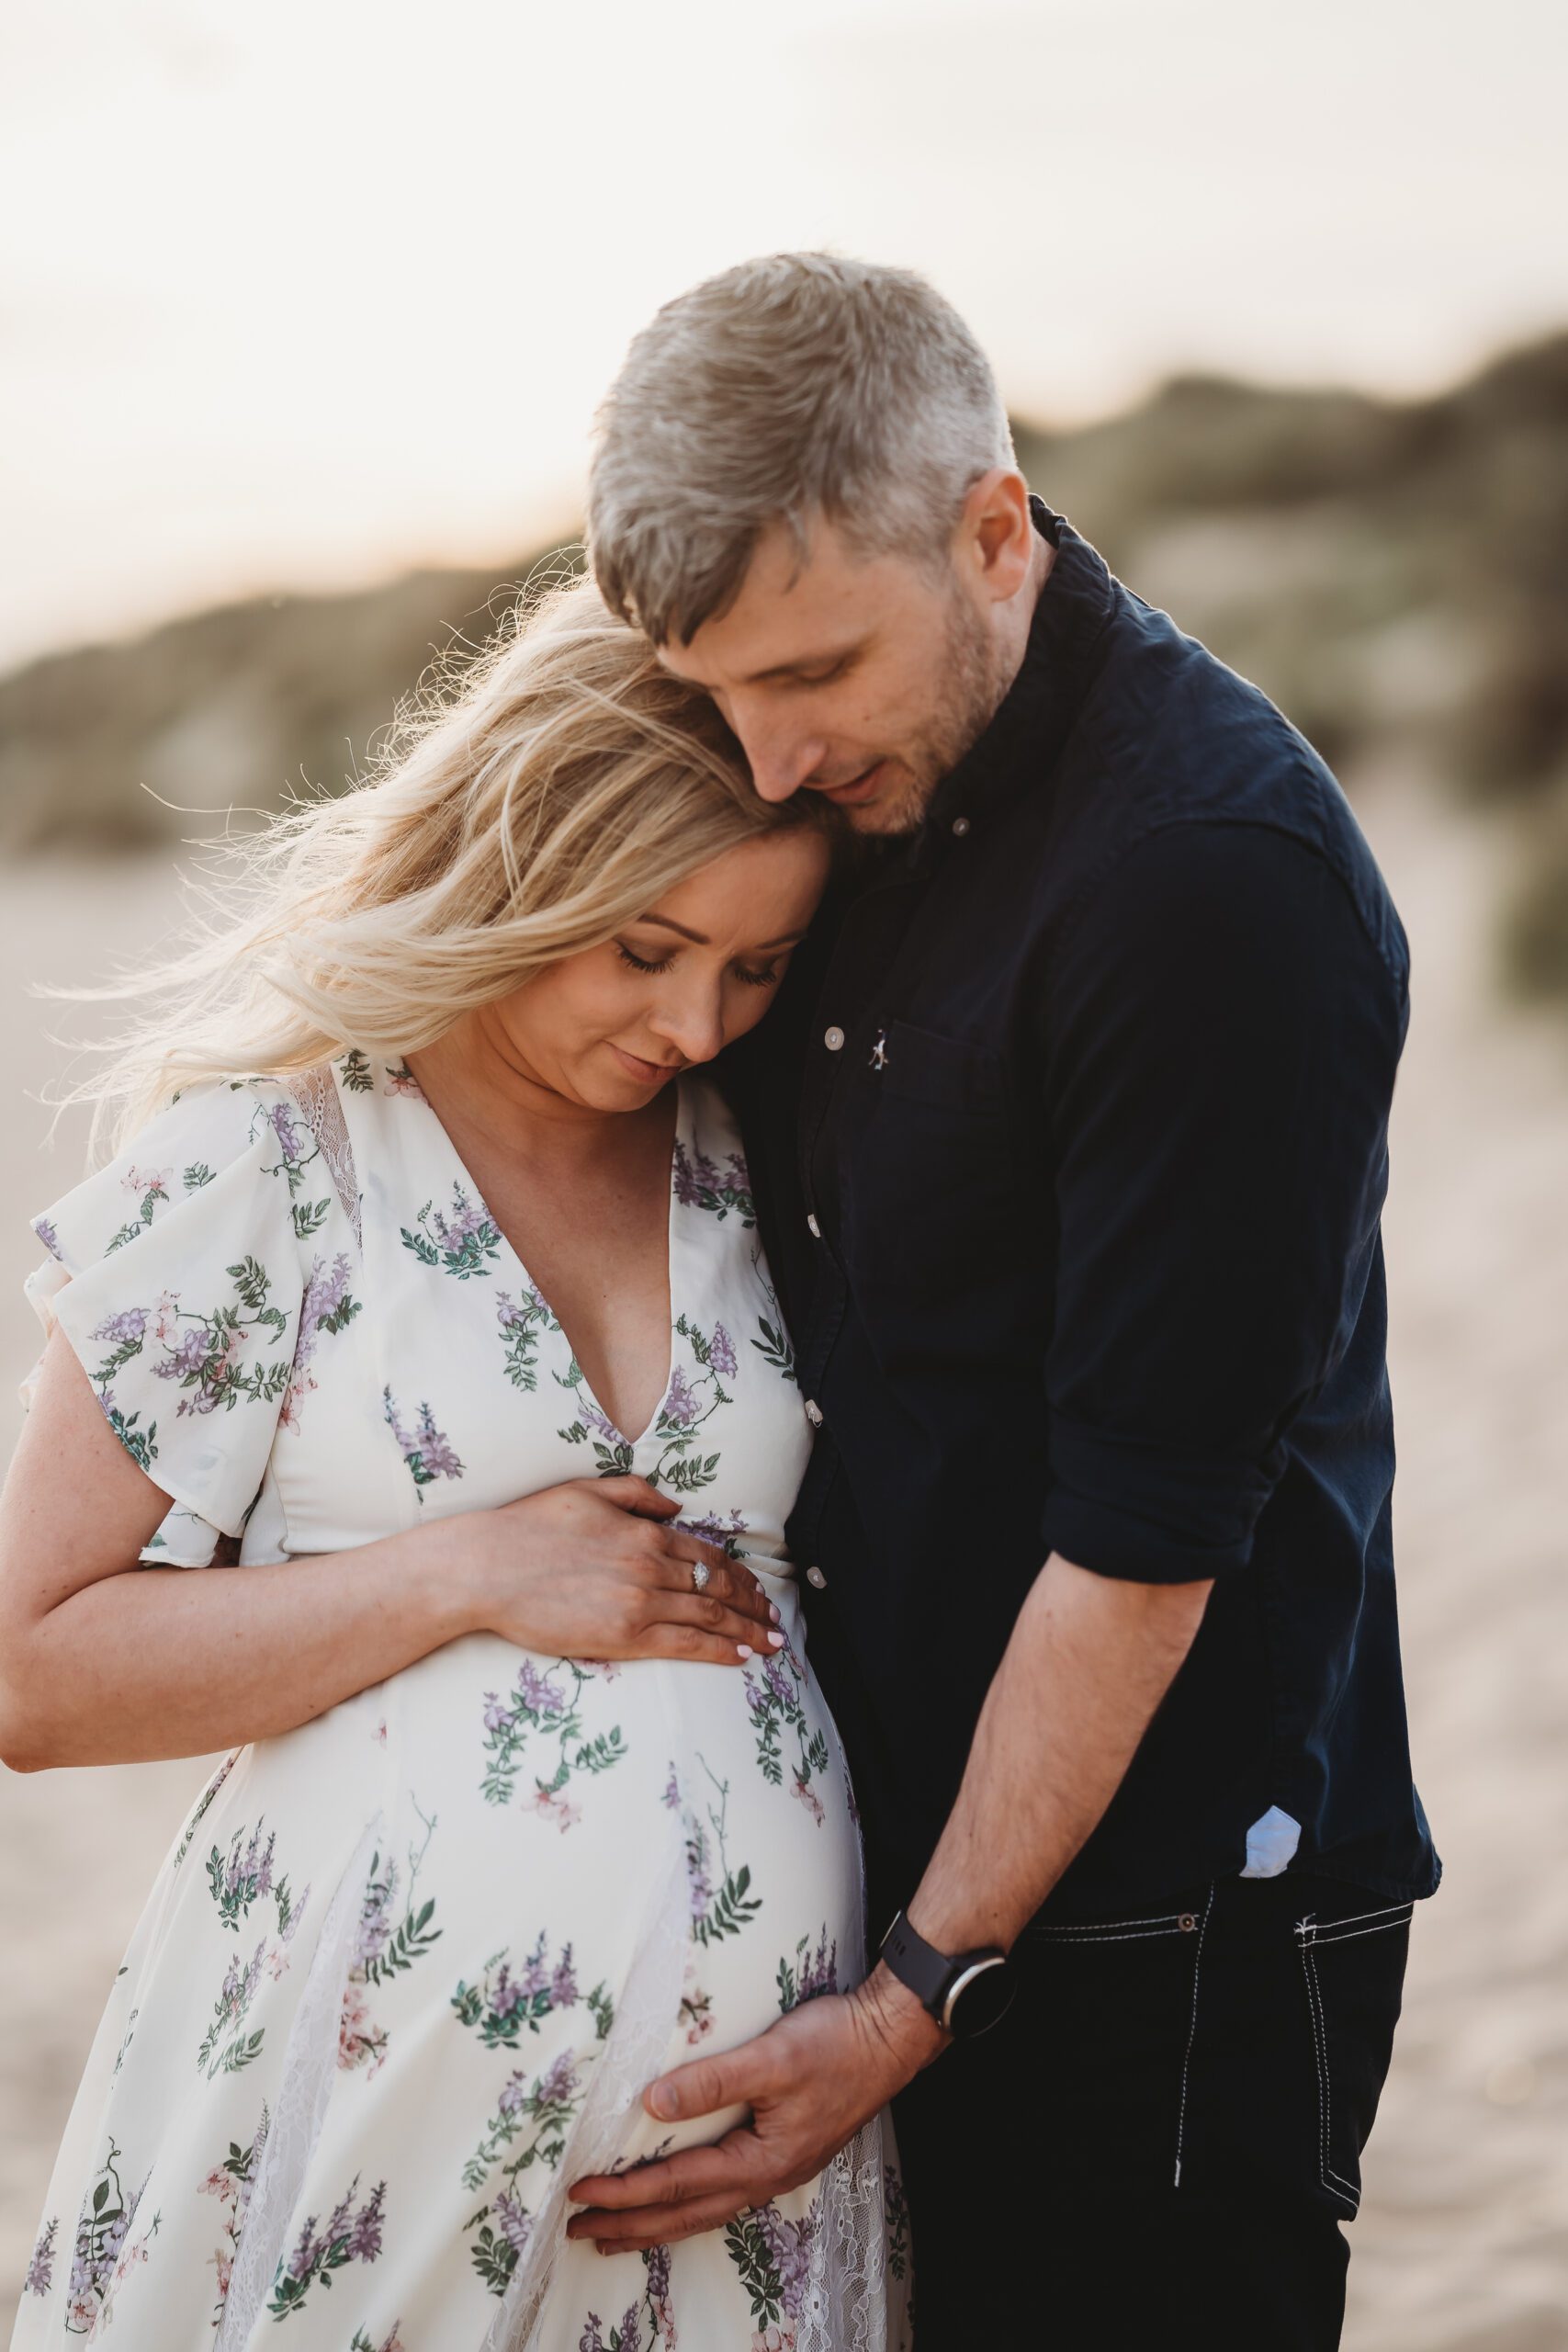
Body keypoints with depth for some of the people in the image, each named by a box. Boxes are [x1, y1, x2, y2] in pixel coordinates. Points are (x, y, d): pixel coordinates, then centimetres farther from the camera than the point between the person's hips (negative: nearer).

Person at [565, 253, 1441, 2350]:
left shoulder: (1216, 873, -21)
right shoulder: (869, 787, 5)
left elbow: (1148, 1530, -20)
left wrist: (920, 1995, -16)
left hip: (1157, 1923, -7)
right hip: (900, 1856, 7)